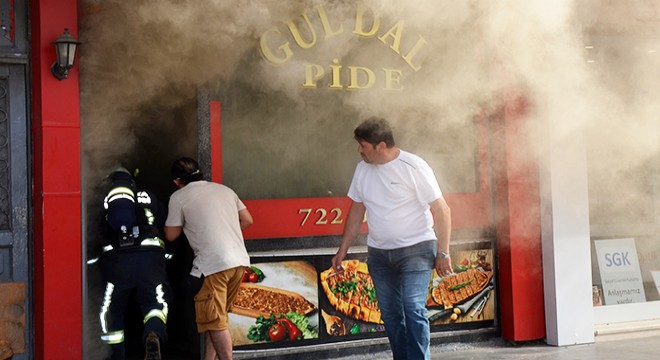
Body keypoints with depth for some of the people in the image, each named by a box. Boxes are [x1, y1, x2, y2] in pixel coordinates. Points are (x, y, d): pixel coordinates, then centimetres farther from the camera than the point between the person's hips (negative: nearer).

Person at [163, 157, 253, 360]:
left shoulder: (179, 197, 2)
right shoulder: (224, 189, 17)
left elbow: (171, 235, 9)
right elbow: (247, 220, 21)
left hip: (213, 265, -6)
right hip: (239, 260, 7)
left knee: (215, 321, 0)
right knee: (217, 316, 16)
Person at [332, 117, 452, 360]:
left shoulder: (413, 167, -13)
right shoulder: (362, 169, 5)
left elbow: (441, 210, -11)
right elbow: (357, 210, 15)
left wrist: (443, 253, -13)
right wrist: (343, 249, 13)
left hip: (415, 250, -6)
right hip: (379, 253, 6)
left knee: (413, 309, -18)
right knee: (391, 316, 8)